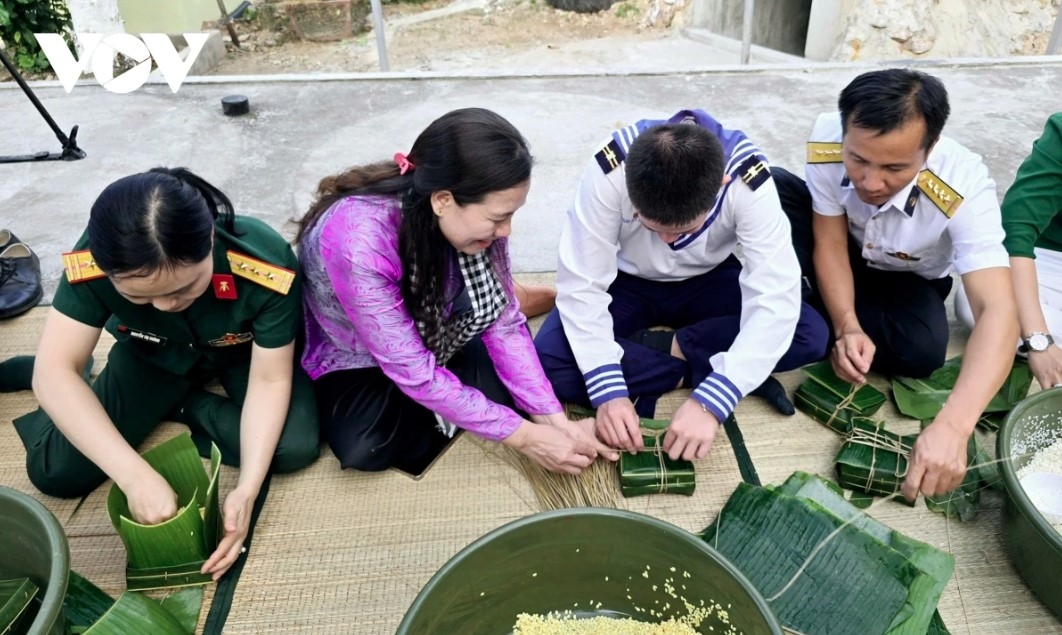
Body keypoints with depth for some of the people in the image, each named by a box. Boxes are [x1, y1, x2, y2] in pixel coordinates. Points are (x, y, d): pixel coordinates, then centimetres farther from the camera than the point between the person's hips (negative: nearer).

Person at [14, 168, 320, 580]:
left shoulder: (266, 265, -38)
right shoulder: (92, 263, -34)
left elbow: (270, 381, -28)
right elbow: (53, 373, -31)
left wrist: (247, 490, -38)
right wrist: (135, 476, -42)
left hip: (246, 352, -1)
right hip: (154, 356, 1)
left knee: (296, 447, -25)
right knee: (55, 472, -10)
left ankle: (183, 406, 0)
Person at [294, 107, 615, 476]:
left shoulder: (474, 215, -23)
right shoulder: (357, 244, -39)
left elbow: (503, 321, -13)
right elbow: (413, 373, -33)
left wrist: (553, 418, -22)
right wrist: (522, 435, -29)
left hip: (432, 336, 4)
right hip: (354, 360, -3)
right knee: (364, 448, -28)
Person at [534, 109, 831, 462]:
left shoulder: (748, 180, -30)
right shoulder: (609, 172, -31)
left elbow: (775, 299, -33)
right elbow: (581, 287, -29)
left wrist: (710, 402, -42)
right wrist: (609, 391, -39)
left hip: (708, 281, 1)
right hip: (629, 282, 0)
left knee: (811, 336, -24)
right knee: (548, 365, -27)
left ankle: (664, 348, -12)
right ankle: (691, 369, -15)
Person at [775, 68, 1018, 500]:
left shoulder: (964, 188, -38)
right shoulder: (828, 140, -32)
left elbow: (998, 310, -44)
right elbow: (830, 245, -20)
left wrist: (952, 426, -57)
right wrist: (846, 325, -37)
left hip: (909, 280, -1)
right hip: (845, 256, 1)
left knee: (922, 351, -33)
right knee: (774, 188, -26)